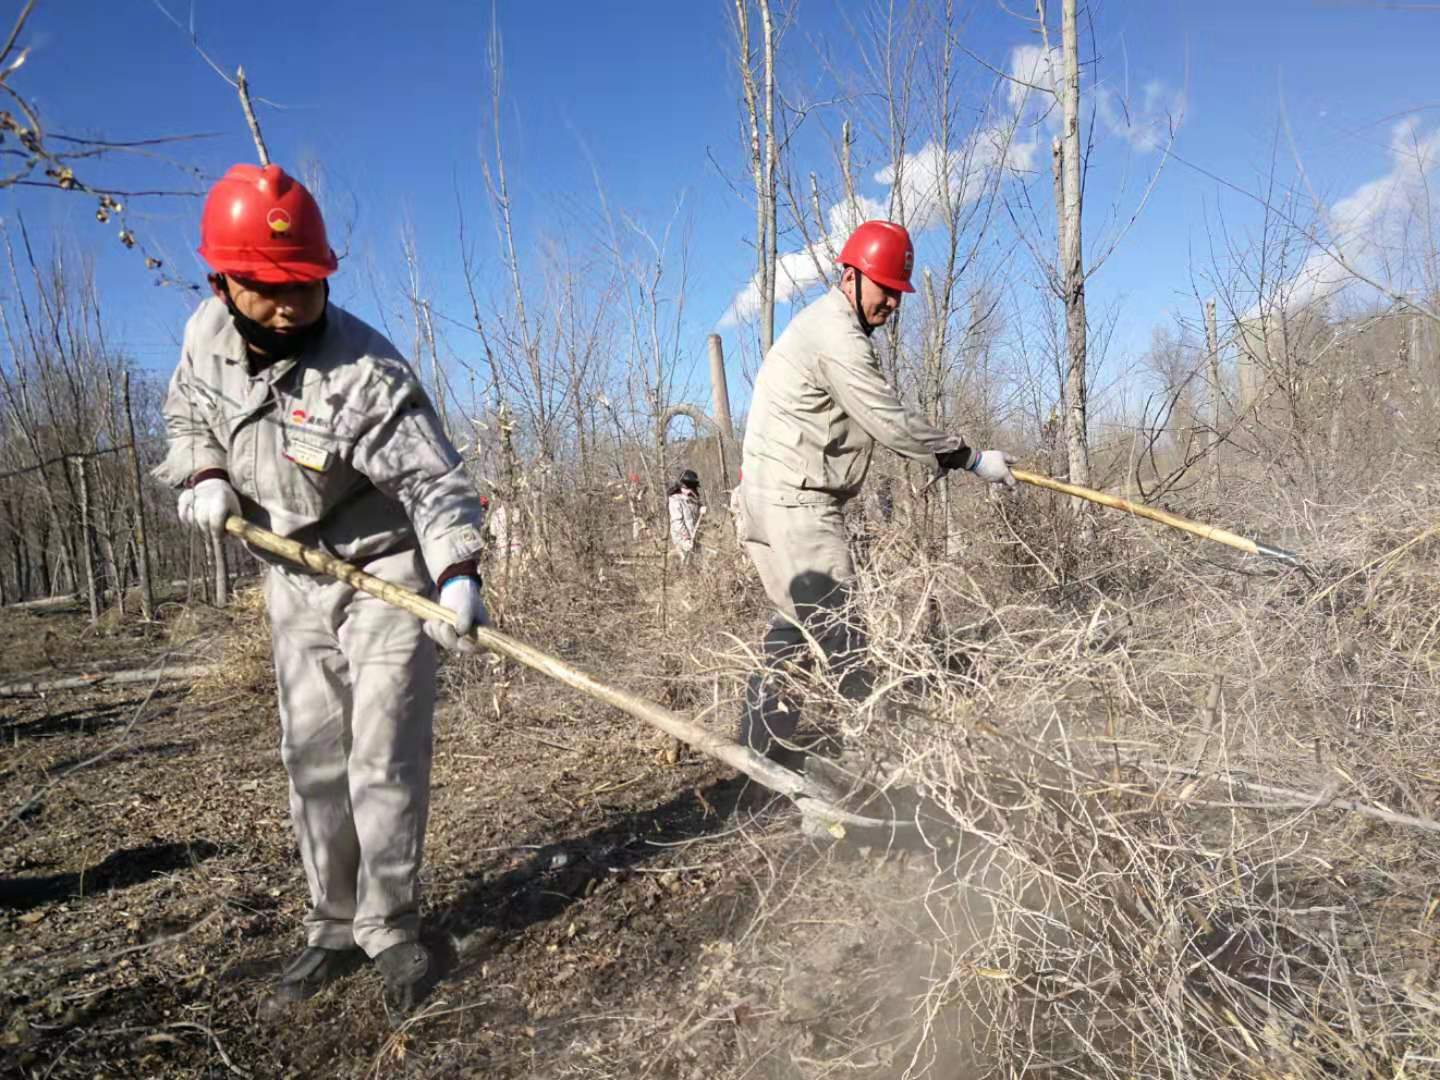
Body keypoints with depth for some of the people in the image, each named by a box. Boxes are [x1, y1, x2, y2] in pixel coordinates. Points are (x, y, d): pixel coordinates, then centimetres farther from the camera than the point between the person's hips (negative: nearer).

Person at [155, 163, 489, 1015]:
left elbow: (434, 481, -30)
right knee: (313, 759, 12)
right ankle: (336, 927, 27)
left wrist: (459, 577, -44)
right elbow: (186, 416, 15)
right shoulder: (208, 335, -4)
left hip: (387, 574, -6)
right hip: (295, 581, 6)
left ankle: (390, 927, 15)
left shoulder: (365, 372, -25)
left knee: (384, 760, -4)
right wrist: (205, 476, -5)